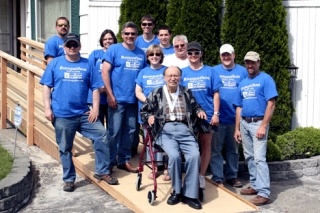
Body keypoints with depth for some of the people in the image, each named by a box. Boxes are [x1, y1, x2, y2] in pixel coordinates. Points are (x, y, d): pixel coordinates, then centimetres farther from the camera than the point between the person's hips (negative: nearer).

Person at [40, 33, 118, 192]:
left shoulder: (87, 65, 5)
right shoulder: (55, 63, 2)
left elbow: (95, 88, 5)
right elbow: (47, 87, 2)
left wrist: (95, 109, -4)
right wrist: (47, 108, -7)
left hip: (83, 113, 2)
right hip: (62, 115, -1)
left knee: (101, 135, -7)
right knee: (65, 148, 7)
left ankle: (102, 172, 8)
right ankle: (69, 179, 22)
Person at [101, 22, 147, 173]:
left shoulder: (141, 53, 10)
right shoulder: (114, 49, -2)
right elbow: (105, 71, -6)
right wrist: (110, 95, -11)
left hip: (134, 99, 4)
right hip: (117, 99, -4)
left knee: (130, 131, 11)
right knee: (114, 131, -2)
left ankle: (124, 160, 23)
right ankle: (109, 162, 9)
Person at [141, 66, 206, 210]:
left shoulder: (186, 93, 18)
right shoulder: (156, 94, 13)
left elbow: (194, 107, 28)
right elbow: (144, 111, 17)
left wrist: (199, 111, 5)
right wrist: (149, 117, -4)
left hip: (184, 130, 2)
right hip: (165, 130, -2)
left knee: (194, 155, -25)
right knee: (174, 155, -31)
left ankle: (189, 194, -15)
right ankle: (177, 191, -9)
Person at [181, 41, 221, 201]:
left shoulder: (209, 71, 2)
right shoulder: (183, 73, 4)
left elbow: (215, 94, 1)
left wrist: (216, 113, -6)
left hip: (207, 114, 0)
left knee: (206, 146, 7)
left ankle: (201, 177, 19)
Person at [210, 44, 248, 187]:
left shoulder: (242, 71, 4)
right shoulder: (214, 71, 2)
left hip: (235, 117, 1)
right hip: (218, 117, -1)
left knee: (233, 149, 13)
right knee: (215, 149, 2)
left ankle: (232, 176, 24)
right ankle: (217, 177, 10)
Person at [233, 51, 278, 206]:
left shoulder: (266, 79, -5)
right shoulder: (243, 83, 15)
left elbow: (271, 104, -12)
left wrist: (263, 126, -18)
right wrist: (237, 128, 12)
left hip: (258, 123, -7)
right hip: (244, 123, 7)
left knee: (259, 158, -12)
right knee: (249, 157, 12)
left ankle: (264, 193, -12)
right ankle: (255, 186, 23)